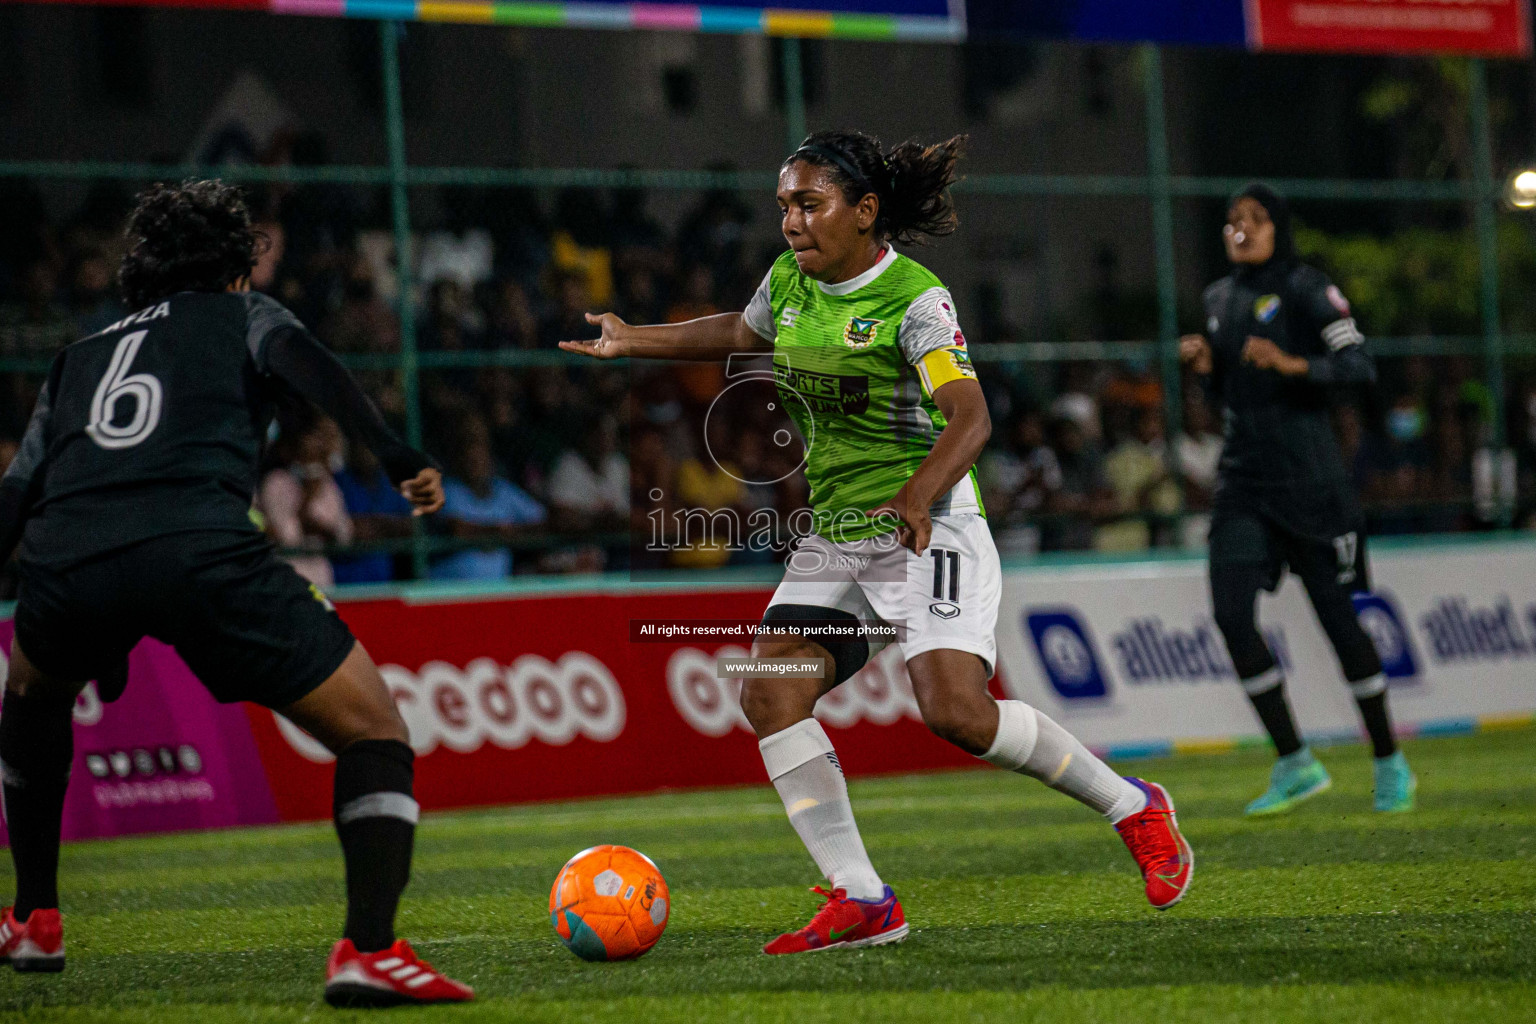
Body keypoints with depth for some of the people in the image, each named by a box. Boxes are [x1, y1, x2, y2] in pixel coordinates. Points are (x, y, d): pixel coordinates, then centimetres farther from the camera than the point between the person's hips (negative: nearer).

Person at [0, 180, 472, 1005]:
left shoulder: (75, 360, 34)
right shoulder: (240, 314, 24)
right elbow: (299, 359, 1)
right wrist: (395, 454, -8)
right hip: (202, 551, -4)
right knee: (374, 733, 6)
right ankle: (366, 949, -13)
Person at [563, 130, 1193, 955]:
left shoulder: (915, 299, -15)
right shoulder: (788, 283, 7)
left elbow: (969, 417, -27)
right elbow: (741, 332, 31)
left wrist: (917, 494, -43)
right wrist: (634, 341, 27)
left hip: (929, 527, -7)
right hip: (835, 538, 7)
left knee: (957, 713, -21)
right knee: (769, 696, -12)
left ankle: (1132, 808, 2)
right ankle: (860, 900, -10)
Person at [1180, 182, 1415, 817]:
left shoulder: (1304, 288, -4)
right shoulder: (1219, 298, 16)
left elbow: (1359, 366, -12)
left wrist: (1293, 363, -27)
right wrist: (1204, 367, 4)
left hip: (1306, 475, -6)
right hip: (1243, 478, 6)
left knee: (1337, 616, -2)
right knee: (1231, 613, -10)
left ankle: (1389, 765, 14)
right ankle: (1294, 766, -1)